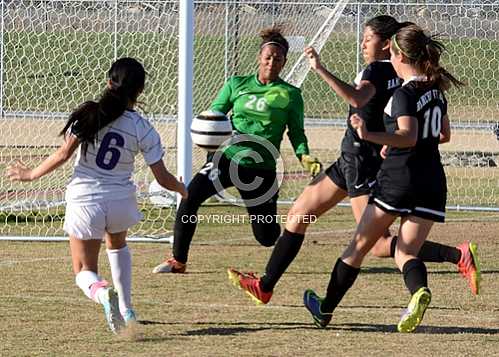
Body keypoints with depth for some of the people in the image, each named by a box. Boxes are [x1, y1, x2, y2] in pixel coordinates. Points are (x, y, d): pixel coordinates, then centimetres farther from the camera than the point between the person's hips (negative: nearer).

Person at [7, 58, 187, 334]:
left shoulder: (88, 115, -9)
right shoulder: (143, 129, -6)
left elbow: (63, 155, -10)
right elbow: (162, 178, -4)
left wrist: (32, 174, 6)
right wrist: (184, 191, 18)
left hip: (84, 201, -2)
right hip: (121, 202, 2)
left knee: (84, 270, 9)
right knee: (117, 244, 36)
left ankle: (102, 292, -26)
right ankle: (126, 310, 32)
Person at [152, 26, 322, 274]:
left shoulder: (290, 95, 3)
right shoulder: (237, 85, 7)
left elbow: (296, 132, 7)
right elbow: (214, 113, 11)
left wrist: (304, 157, -10)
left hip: (261, 167, -1)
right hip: (227, 158, 1)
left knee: (266, 237, 0)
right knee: (190, 198, -22)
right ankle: (178, 261, -10)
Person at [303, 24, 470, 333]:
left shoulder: (405, 95, -13)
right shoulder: (436, 90, 12)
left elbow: (408, 136, -26)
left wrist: (370, 136, -37)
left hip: (399, 177, -6)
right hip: (434, 179, 6)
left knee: (359, 246, 9)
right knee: (407, 252, 5)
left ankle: (325, 310, 22)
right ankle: (420, 290, -30)